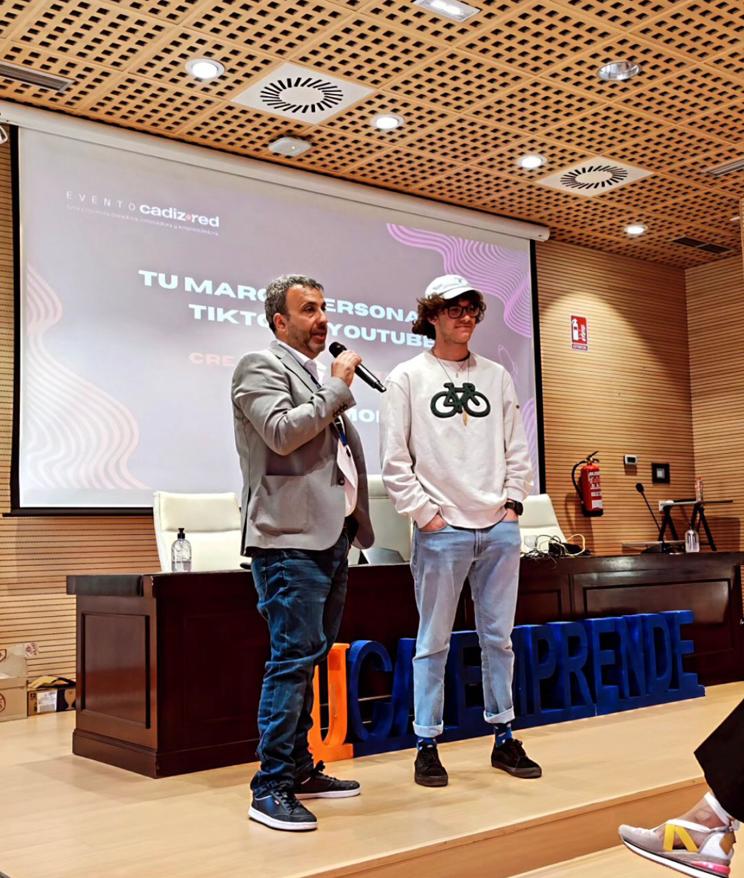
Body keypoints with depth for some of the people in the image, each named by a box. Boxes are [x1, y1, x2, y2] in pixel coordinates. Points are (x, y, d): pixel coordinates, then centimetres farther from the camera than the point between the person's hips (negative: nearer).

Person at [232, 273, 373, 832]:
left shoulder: (319, 378, 22)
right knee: (294, 657, -11)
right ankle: (271, 789, -4)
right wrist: (339, 386, -11)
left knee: (308, 658, 13)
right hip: (291, 539, -9)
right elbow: (282, 432, -20)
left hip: (330, 536, 9)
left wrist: (354, 521, 16)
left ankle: (300, 769, 22)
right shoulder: (261, 367, -4)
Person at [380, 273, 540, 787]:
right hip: (441, 532, -4)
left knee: (499, 638, 11)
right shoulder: (408, 378, 0)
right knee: (434, 643, 3)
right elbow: (394, 460, -5)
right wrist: (424, 514, -9)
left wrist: (513, 503, 4)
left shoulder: (497, 376, 12)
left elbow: (518, 449, 14)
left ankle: (504, 738, 23)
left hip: (500, 529, 4)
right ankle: (428, 745, 13)